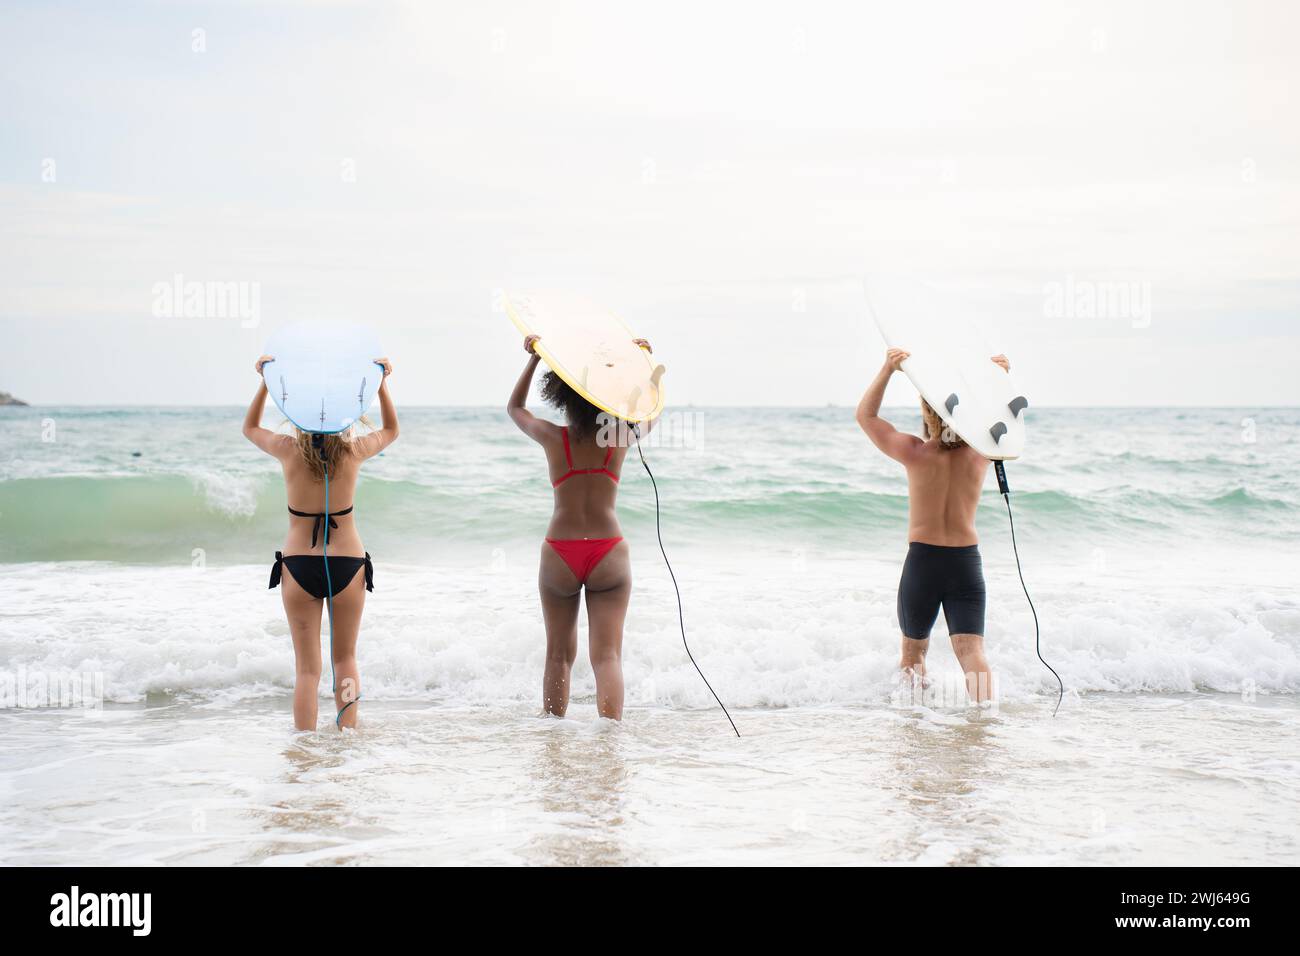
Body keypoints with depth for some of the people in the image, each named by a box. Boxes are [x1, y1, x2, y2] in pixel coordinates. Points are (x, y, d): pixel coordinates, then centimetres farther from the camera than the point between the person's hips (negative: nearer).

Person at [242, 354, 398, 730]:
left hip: (299, 565, 0)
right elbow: (391, 430, 15)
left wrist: (265, 381, 13)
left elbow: (250, 427, 15)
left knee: (307, 667, 5)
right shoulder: (354, 451, -8)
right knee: (345, 658, 16)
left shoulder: (288, 450, -8)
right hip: (348, 563, 0)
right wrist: (382, 383, 14)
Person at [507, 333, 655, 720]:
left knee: (559, 655, 14)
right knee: (607, 655, -4)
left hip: (560, 554, 0)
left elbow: (515, 408, 19)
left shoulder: (554, 438, -2)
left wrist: (534, 358, 19)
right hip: (609, 554, 0)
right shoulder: (620, 436, -1)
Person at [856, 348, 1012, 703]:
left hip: (922, 560, -2)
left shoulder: (916, 453, -11)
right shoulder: (980, 453, -2)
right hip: (967, 562, 2)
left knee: (913, 651, 18)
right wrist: (1000, 378, 16)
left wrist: (887, 370, -7)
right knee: (971, 650, -6)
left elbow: (865, 415, 0)